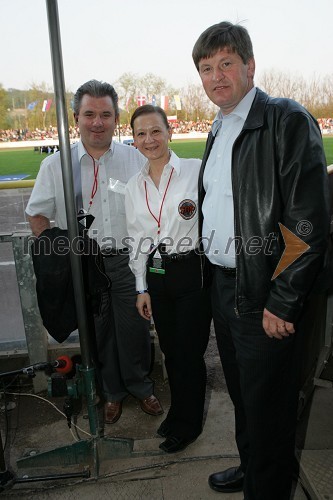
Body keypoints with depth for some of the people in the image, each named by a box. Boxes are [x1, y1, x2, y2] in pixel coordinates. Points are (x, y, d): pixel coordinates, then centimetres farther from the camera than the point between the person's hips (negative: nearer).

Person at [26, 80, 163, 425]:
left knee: (135, 330, 11)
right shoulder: (56, 165, 0)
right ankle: (112, 392, 38)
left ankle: (140, 387, 37)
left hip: (127, 261, 0)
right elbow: (37, 215, 6)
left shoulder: (135, 159, 0)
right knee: (98, 333, 14)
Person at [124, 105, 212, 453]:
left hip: (192, 271, -4)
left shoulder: (195, 170, -8)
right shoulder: (134, 186, 8)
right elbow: (137, 239, 12)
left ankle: (189, 423, 30)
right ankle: (177, 410, 42)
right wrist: (142, 287, 11)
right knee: (170, 349, 17)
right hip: (156, 276, 5)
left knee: (190, 352, 6)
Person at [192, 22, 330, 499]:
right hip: (223, 286, 8)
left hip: (265, 297, -8)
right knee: (241, 393, 24)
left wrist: (281, 303, -18)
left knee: (267, 406, 9)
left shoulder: (288, 120, -14)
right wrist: (216, 276, 14)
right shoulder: (218, 131, 13)